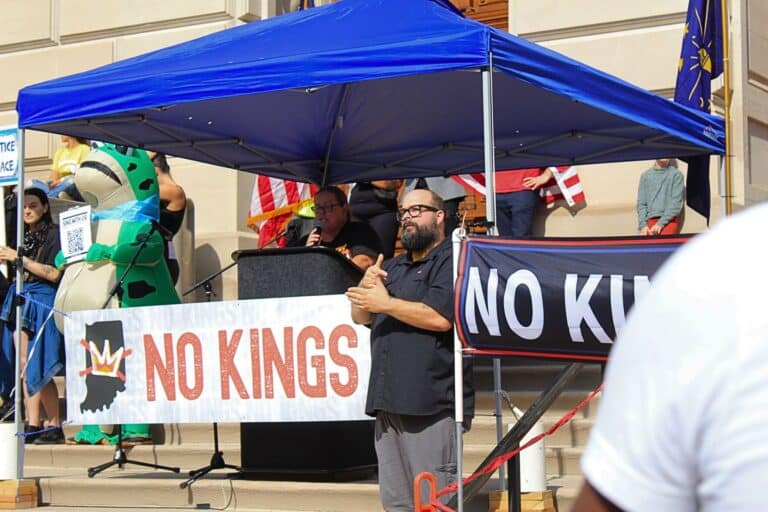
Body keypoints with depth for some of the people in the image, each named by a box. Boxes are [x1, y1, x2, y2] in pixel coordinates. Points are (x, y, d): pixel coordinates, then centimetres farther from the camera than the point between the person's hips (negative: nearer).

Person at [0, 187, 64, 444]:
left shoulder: (54, 234, -5)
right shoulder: (23, 236, 15)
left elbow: (54, 274, -13)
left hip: (42, 304, -7)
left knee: (38, 368, -10)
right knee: (25, 367, 4)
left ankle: (55, 428, -5)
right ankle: (33, 425, 6)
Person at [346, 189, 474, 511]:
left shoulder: (453, 260, -2)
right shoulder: (393, 267, 25)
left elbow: (440, 317, -16)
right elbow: (360, 317, 22)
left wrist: (385, 303, -9)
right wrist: (366, 286, 1)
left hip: (431, 404, -8)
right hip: (388, 400, 9)